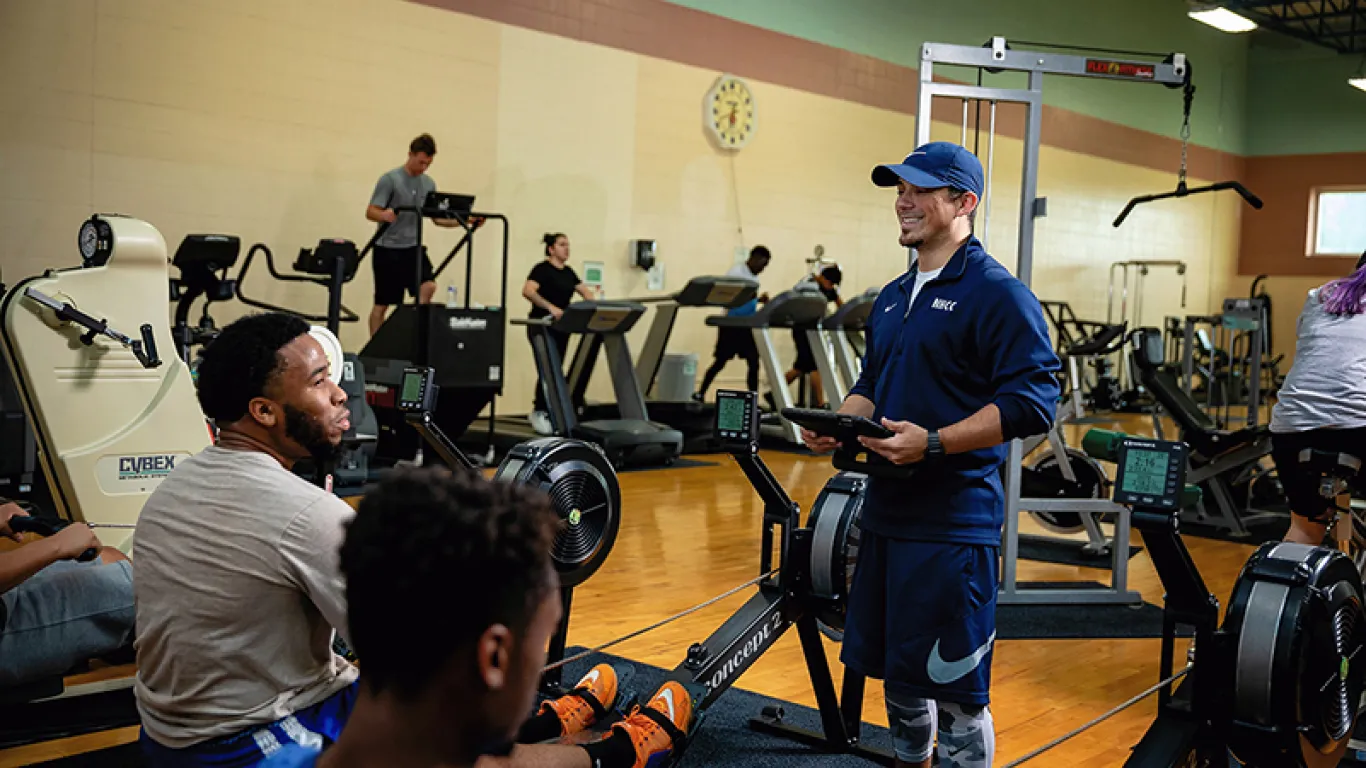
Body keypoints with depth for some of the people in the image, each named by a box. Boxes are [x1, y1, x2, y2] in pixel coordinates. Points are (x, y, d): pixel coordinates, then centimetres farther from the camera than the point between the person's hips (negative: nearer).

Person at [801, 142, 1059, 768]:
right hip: (886, 510, 8)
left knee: (952, 683, 0)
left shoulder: (998, 295, -10)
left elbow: (1030, 401, -17)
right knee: (894, 666, 18)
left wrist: (934, 442, -24)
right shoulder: (892, 299, 15)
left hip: (953, 521, -8)